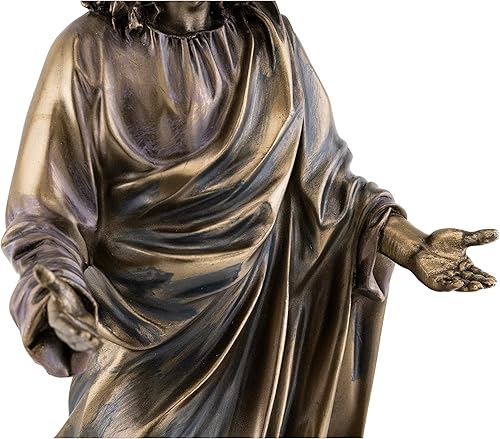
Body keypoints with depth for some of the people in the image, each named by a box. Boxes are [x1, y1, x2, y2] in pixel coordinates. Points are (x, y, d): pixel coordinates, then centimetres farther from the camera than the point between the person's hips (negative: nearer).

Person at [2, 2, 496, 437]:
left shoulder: (267, 40, 0)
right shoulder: (90, 49, -9)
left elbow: (322, 173, 3)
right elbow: (43, 215, -9)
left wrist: (412, 247, -10)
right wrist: (58, 294, -28)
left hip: (255, 314, 3)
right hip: (135, 330, -2)